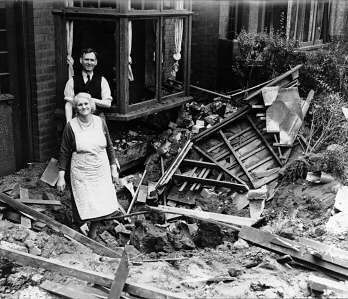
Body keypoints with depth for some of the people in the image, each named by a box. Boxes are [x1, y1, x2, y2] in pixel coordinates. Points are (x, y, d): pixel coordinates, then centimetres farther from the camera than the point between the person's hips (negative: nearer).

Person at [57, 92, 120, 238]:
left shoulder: (100, 122, 2)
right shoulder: (71, 126, -7)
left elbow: (109, 147, 9)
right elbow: (64, 152, -3)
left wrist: (114, 169, 8)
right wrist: (61, 176, -5)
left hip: (101, 171, 3)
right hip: (81, 174, -3)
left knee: (101, 205, 5)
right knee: (83, 208, -2)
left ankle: (93, 231, 30)